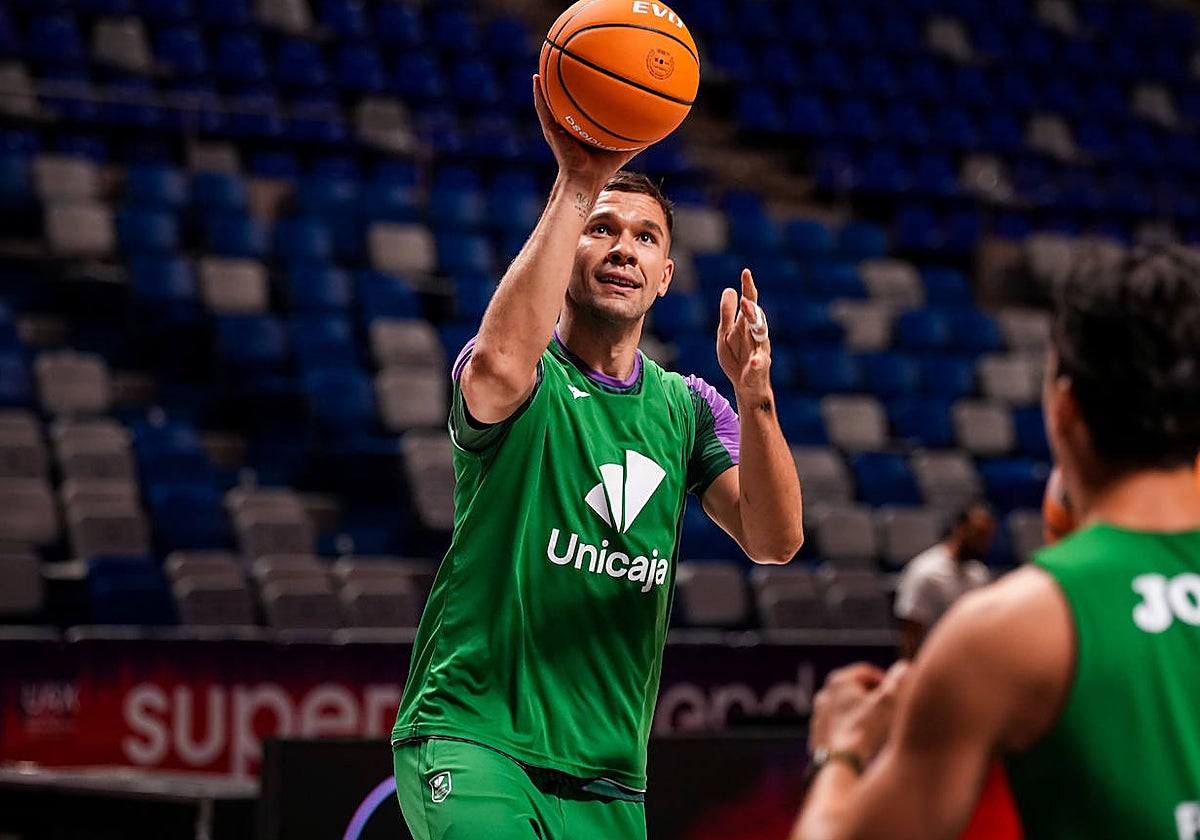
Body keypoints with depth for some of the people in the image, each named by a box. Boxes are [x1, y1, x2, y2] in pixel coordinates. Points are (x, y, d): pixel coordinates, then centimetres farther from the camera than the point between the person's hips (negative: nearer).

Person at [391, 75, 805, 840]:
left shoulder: (688, 409, 11)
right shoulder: (530, 381, -3)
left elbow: (775, 542, -4)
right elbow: (500, 364, -30)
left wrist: (754, 394, -21)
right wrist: (577, 184, -29)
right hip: (471, 737, -5)